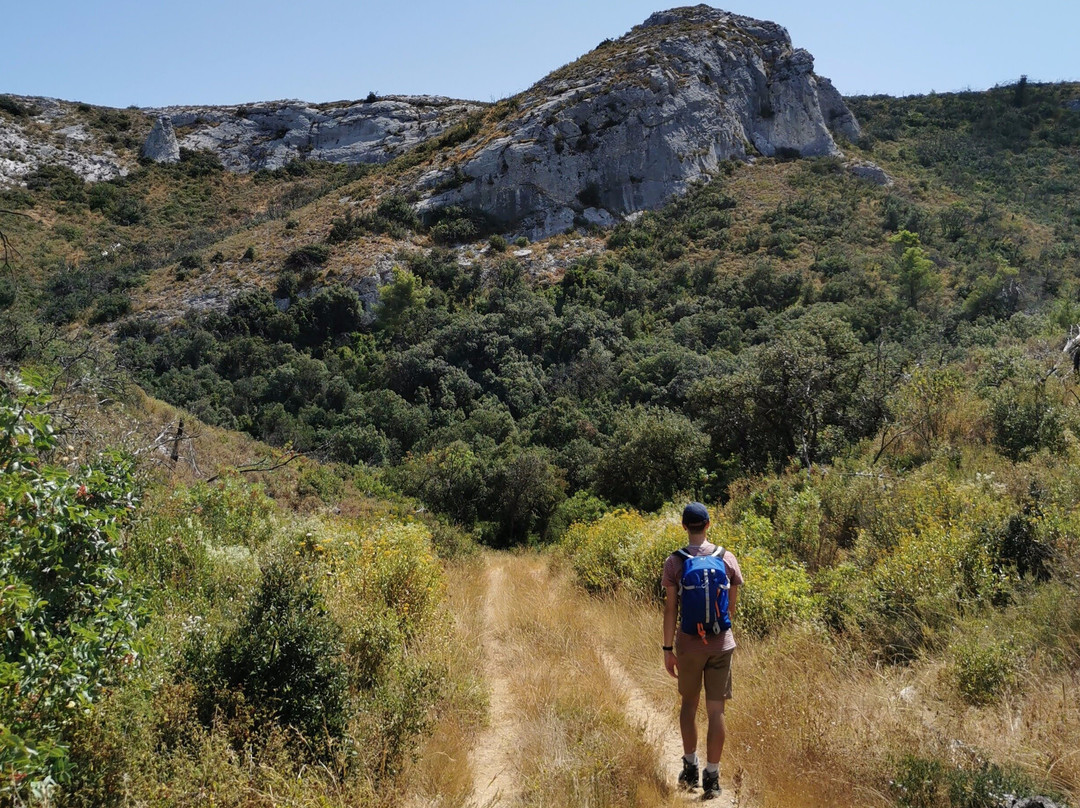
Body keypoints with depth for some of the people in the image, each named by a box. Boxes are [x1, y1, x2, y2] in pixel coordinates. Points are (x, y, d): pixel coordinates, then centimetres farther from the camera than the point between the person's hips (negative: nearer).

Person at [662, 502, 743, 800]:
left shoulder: (674, 562, -8)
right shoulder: (727, 559, -2)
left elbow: (670, 608, -9)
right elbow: (732, 606, 4)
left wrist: (668, 648, -1)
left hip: (688, 644, 0)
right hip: (721, 644, 1)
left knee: (688, 703, 19)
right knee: (716, 710, 6)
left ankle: (690, 769, 24)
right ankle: (712, 778, 10)